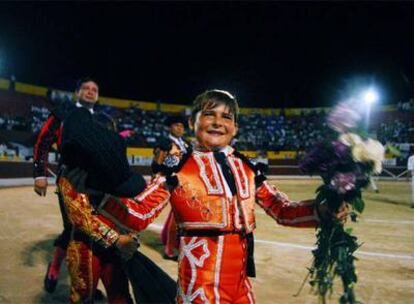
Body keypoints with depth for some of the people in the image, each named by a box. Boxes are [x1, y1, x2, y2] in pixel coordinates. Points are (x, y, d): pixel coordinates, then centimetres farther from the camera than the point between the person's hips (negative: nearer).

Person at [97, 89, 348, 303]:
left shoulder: (247, 168, 7)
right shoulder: (177, 169, -5)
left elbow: (283, 210, 7)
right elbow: (137, 215, -10)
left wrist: (323, 210, -9)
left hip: (241, 283, 5)